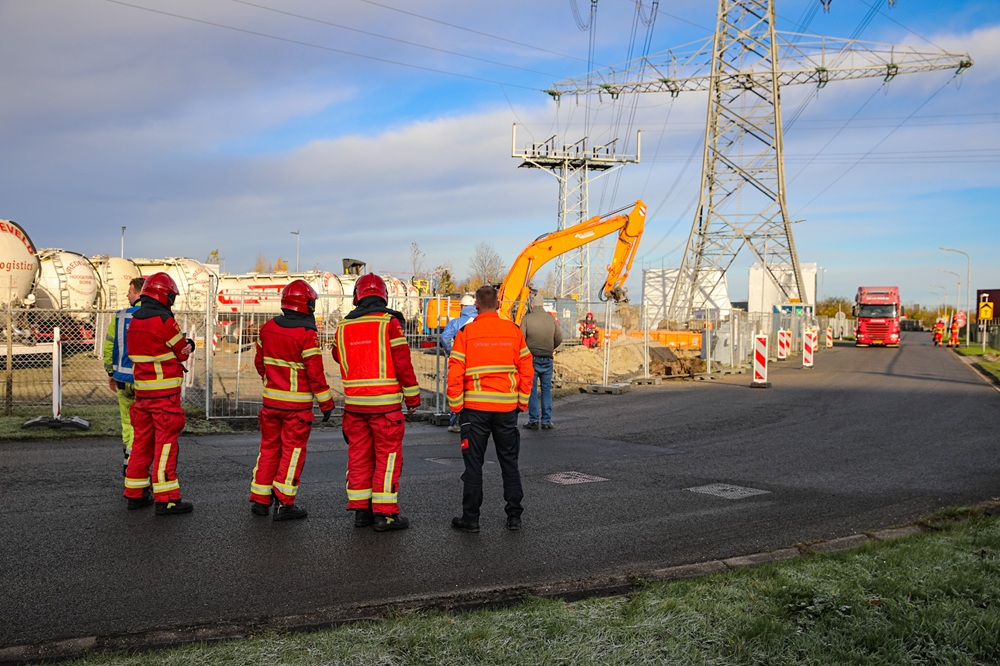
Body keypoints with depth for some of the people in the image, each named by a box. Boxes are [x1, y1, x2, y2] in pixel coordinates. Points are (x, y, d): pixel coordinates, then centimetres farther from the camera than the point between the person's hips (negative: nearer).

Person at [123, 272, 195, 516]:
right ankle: (166, 499, -3)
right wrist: (189, 344, 16)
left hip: (142, 390, 8)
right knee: (166, 443, -5)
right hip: (165, 392, -8)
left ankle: (135, 494, 22)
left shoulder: (134, 321, 10)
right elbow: (182, 352, -4)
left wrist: (182, 345, 7)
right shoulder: (164, 320, -15)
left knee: (142, 441, 15)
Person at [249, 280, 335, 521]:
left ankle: (260, 500, 20)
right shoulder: (307, 335, -17)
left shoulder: (267, 328, 2)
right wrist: (326, 402, -5)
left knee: (269, 447, 15)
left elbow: (259, 362, 13)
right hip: (297, 404, -6)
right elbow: (315, 373, -15)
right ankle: (284, 503, 5)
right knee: (293, 451, 3)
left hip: (271, 400, 6)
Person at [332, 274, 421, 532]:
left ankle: (361, 510, 16)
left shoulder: (344, 326, 6)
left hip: (354, 402, 5)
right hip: (385, 403, -4)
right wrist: (412, 395, -1)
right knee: (388, 456, 2)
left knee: (359, 455, 12)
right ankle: (384, 513, 2)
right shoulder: (390, 322, -8)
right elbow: (402, 363, -9)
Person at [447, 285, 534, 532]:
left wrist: (456, 407, 1)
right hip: (507, 408, 2)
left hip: (475, 408, -2)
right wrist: (522, 403, 11)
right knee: (509, 462, 13)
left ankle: (470, 518, 10)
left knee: (474, 464, 7)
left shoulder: (466, 333, -5)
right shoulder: (514, 331, 2)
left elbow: (455, 374, -8)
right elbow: (526, 370, 2)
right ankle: (514, 516, 16)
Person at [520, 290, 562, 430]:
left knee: (532, 390, 5)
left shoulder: (527, 318, -8)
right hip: (547, 359, 3)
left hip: (532, 359, -3)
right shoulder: (551, 318, 3)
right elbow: (559, 338, 7)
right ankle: (546, 421, 10)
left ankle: (534, 420, 5)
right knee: (546, 390, 10)